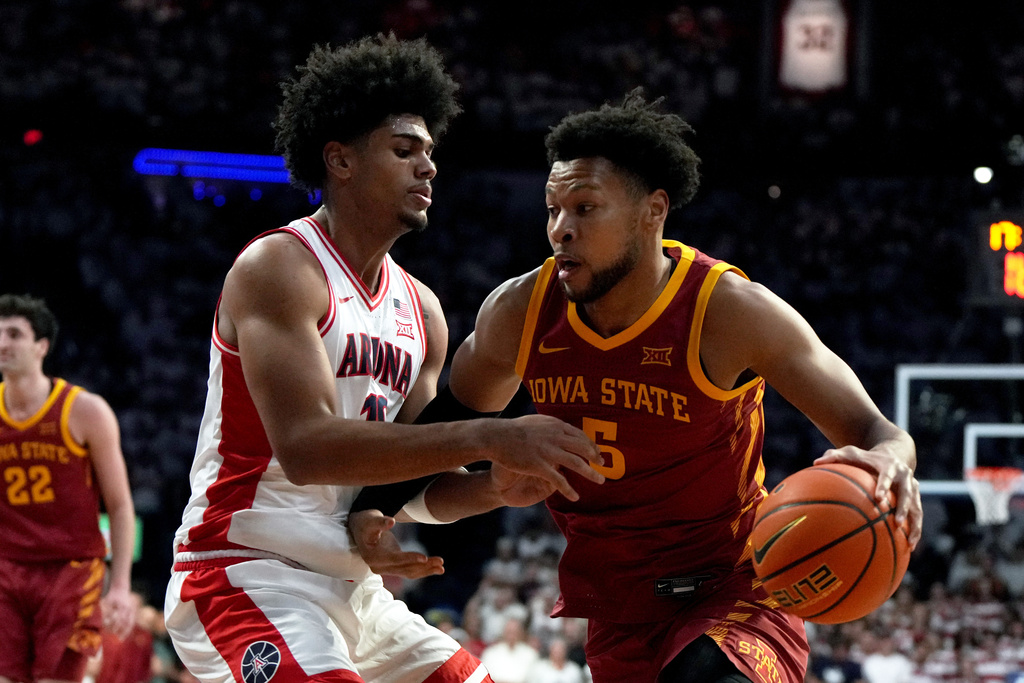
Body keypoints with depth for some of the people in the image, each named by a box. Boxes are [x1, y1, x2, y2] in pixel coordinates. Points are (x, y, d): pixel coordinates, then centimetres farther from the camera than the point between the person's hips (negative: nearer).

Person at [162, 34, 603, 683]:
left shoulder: (422, 310, 13)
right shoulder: (279, 268, -12)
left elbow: (412, 471, 13)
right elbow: (306, 448, -26)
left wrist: (493, 484, -10)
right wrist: (488, 437, -30)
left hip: (351, 588, 9)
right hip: (247, 575, -9)